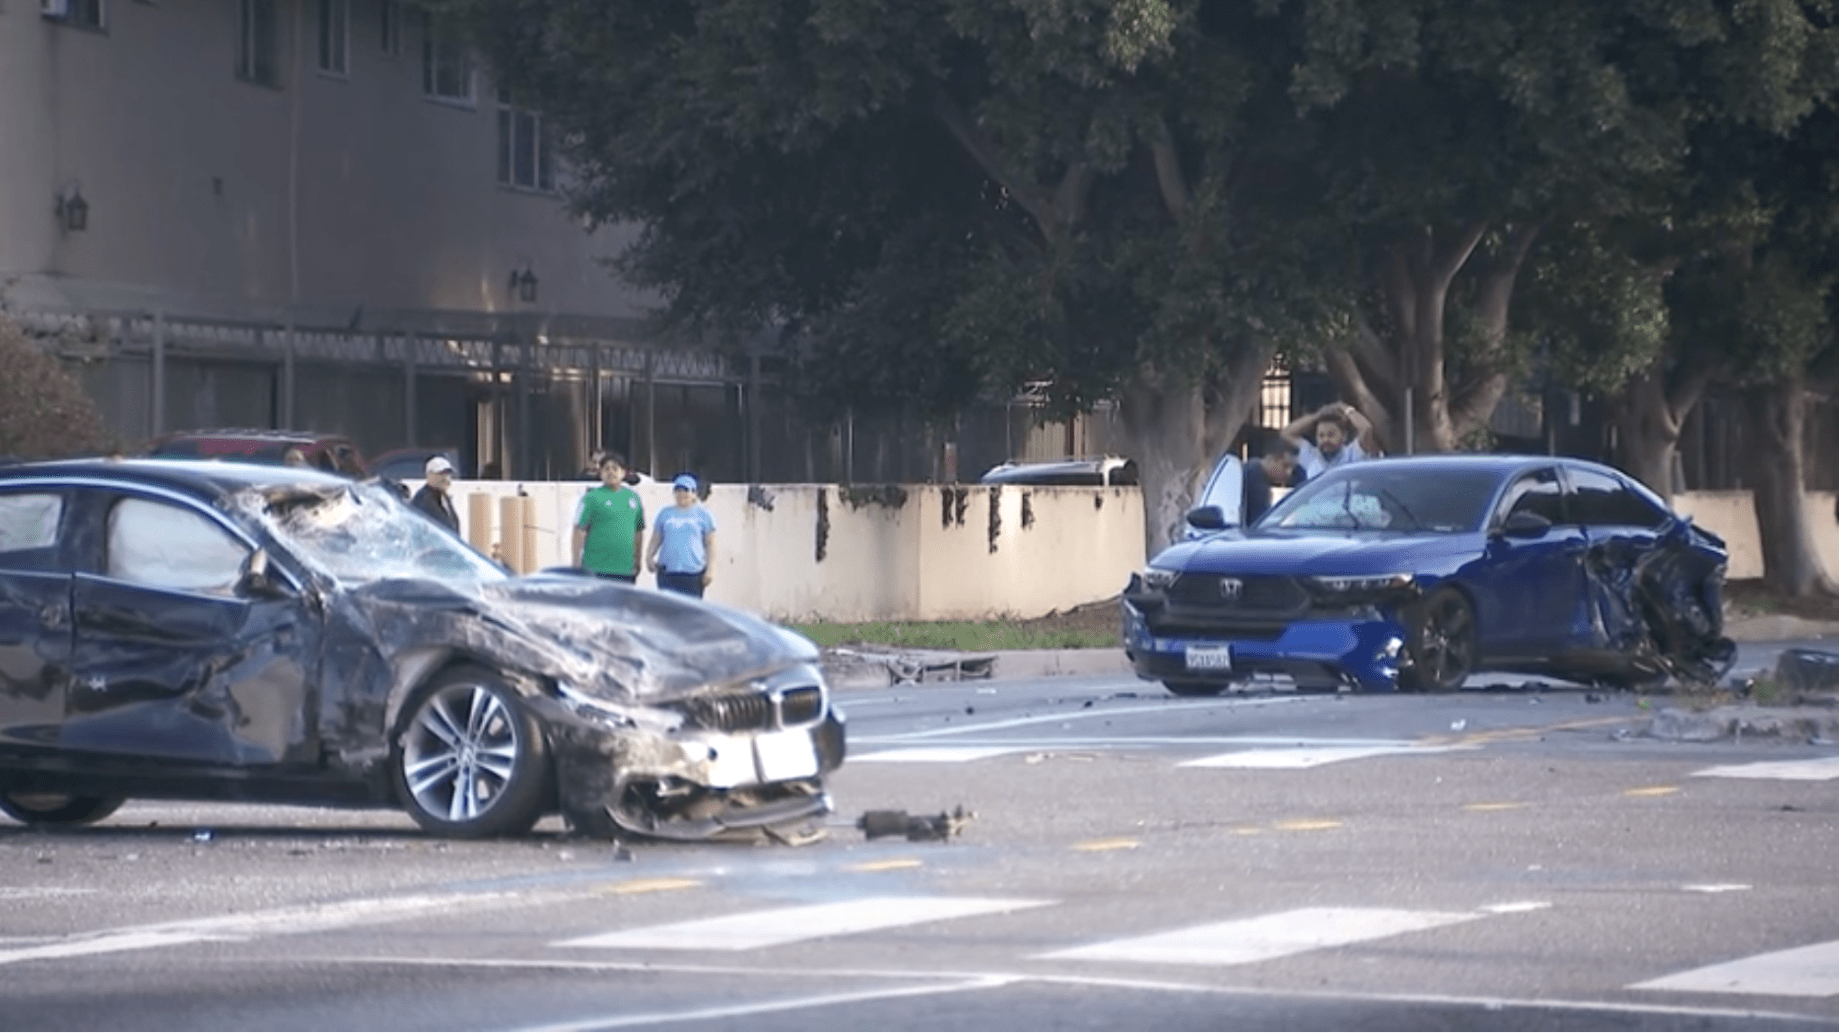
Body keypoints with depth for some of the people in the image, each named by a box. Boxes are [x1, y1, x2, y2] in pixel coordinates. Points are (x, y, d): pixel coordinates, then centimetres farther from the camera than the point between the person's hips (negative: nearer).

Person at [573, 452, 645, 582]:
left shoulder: (633, 497, 13)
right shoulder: (592, 497, -1)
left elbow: (639, 531, 19)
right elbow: (579, 531, -4)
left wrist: (637, 563, 17)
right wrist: (576, 566, -9)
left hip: (626, 570, 5)